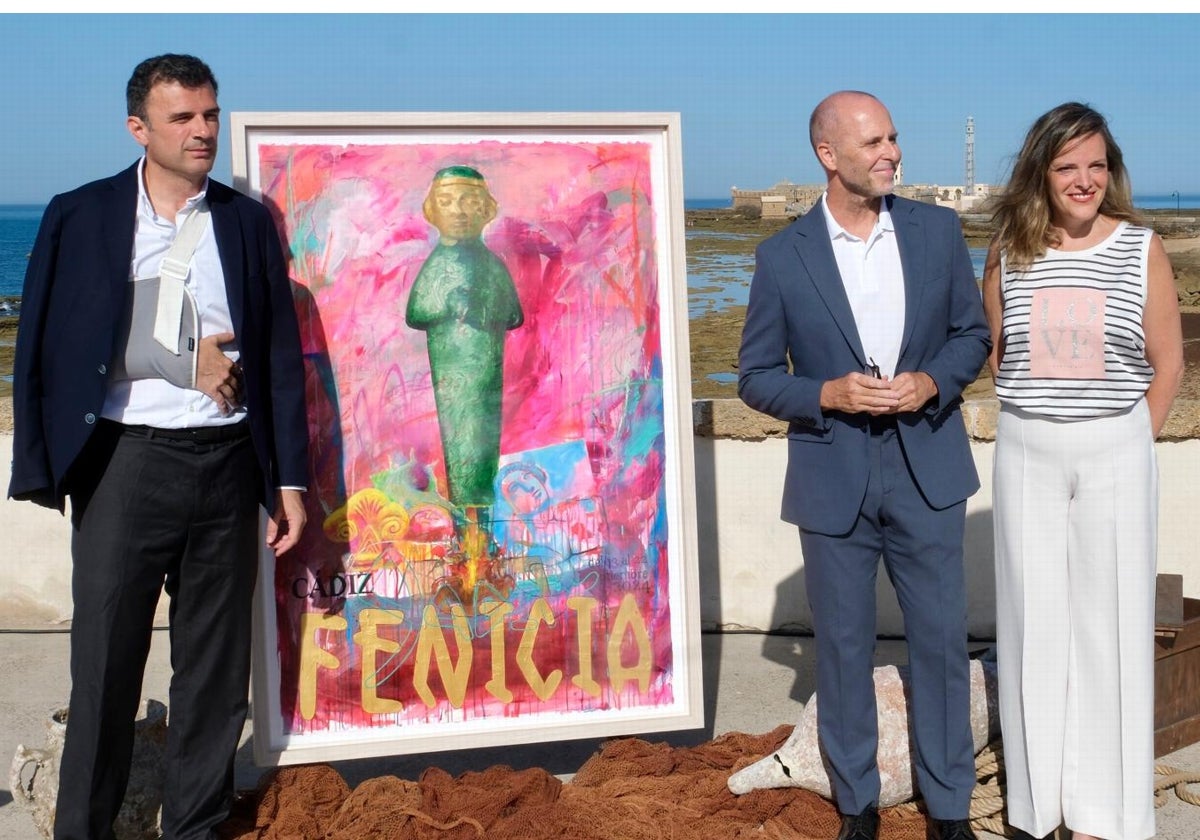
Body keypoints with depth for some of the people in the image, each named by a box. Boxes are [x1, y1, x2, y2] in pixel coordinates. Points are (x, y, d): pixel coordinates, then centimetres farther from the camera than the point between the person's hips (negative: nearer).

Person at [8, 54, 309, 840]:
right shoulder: (80, 216, 2)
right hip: (124, 460, -2)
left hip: (226, 461, 2)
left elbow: (281, 355, 7)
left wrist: (289, 478, 3)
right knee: (105, 662, 4)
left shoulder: (248, 222, 7)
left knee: (215, 665, 9)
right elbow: (47, 348, 0)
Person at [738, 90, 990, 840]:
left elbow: (973, 333, 7)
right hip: (833, 479, -1)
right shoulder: (783, 257, -6)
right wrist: (829, 394, -18)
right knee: (845, 646, 11)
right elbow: (757, 377, -1)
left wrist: (931, 382, -13)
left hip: (927, 471, 1)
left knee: (942, 640, 8)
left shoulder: (938, 230, -1)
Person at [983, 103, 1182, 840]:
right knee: (1034, 617, 6)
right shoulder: (1009, 254, 2)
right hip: (1027, 454, 2)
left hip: (1114, 454, -1)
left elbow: (1168, 362, 2)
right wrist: (1034, 413, 5)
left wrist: (1136, 437, -2)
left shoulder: (1141, 248, -3)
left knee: (1108, 617, 4)